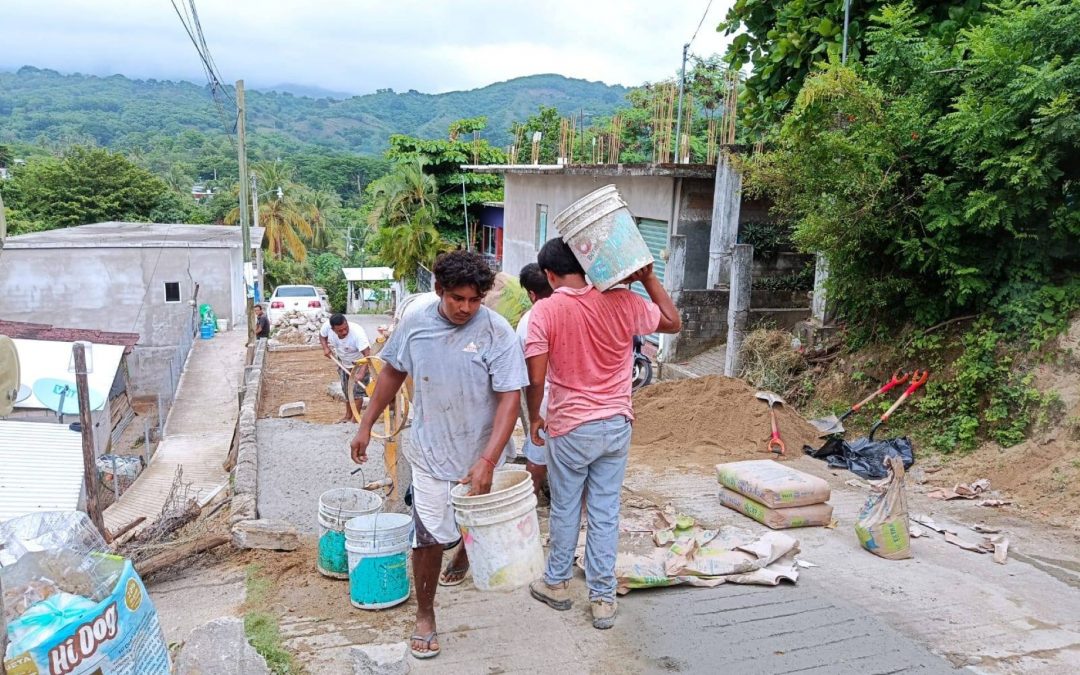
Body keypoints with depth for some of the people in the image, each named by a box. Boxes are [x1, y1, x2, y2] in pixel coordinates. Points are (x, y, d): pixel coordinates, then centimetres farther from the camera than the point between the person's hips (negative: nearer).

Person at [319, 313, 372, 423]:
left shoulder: (357, 332, -41)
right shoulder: (327, 326, -26)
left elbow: (367, 354, -45)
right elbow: (322, 335, 0)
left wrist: (361, 373, -56)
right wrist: (325, 348, -18)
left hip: (359, 362, -6)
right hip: (343, 362, 6)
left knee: (356, 390, -10)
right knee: (346, 390, 17)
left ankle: (355, 418, -1)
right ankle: (348, 415, 32)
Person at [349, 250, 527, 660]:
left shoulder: (497, 333, -18)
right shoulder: (414, 322, -7)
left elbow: (510, 398, -20)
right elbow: (392, 373, 8)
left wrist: (487, 461, -28)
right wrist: (366, 425, 9)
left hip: (482, 456, 0)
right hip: (431, 453, 1)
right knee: (428, 538, 1)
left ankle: (464, 554, 57)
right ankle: (424, 616, 22)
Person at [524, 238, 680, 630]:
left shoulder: (545, 311, -14)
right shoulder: (622, 302, -6)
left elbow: (536, 379, -17)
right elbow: (673, 323, 8)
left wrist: (534, 418, 0)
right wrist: (647, 278, 6)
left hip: (570, 428, -3)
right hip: (617, 425, 3)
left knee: (565, 509, 16)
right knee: (606, 512, 12)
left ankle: (557, 583, 35)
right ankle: (603, 598, 21)